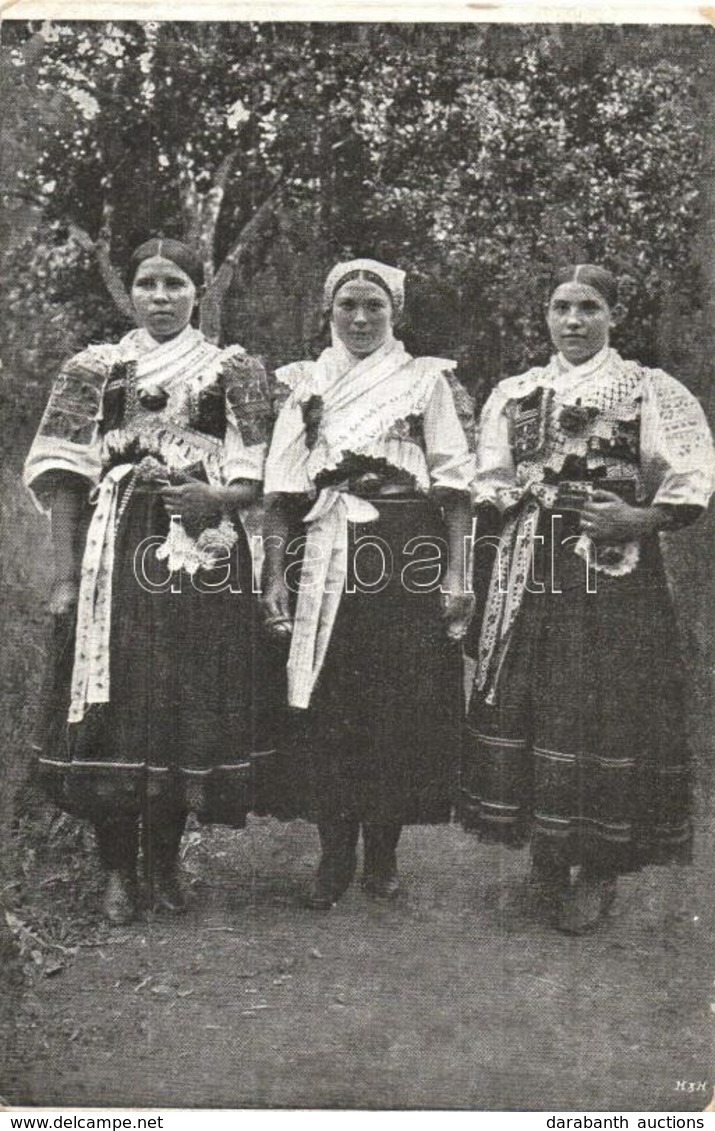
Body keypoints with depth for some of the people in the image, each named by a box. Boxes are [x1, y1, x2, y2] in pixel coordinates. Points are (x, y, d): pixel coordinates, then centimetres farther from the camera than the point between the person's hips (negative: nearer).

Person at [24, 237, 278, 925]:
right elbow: (63, 476, 3)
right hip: (115, 551, 0)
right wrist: (66, 574, -6)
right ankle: (117, 869, 12)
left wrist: (218, 495, -14)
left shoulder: (234, 370, 11)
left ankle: (165, 862, 19)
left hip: (206, 550, 1)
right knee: (114, 701, -2)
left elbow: (259, 475, 8)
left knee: (192, 705, 2)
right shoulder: (94, 369, 10)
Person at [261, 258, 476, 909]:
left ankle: (384, 853, 14)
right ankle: (335, 853, 12)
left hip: (410, 556, -1)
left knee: (405, 704, -2)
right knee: (327, 707, -1)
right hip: (325, 557, 1)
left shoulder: (428, 380, 10)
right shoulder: (303, 384, 14)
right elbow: (281, 489, 8)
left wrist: (456, 574, -5)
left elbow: (455, 484, 4)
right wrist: (276, 575, -1)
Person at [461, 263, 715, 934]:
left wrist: (640, 517, -15)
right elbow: (490, 484, 15)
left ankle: (600, 867, 12)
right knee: (522, 705, 3)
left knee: (605, 712, -3)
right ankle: (547, 857, 20)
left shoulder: (652, 391, 5)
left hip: (616, 574, -3)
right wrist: (504, 504, -5)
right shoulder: (512, 393, 17)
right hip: (529, 572, 3)